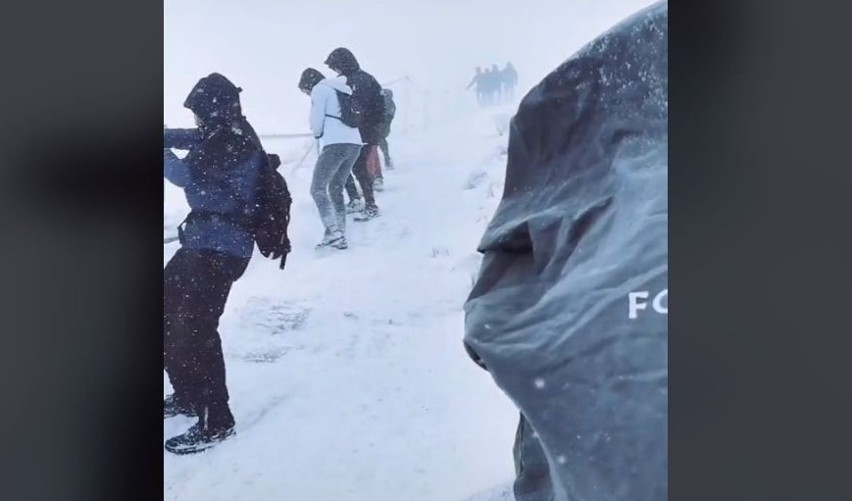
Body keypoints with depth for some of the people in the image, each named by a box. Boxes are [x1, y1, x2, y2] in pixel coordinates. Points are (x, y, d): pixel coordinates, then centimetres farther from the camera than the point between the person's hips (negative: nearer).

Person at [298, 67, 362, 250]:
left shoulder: (320, 89, 1)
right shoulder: (342, 90, 24)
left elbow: (317, 120, -5)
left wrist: (317, 133, 16)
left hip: (336, 144, -8)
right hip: (354, 144, 8)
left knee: (318, 188, -3)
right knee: (336, 189, 14)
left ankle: (332, 232, -16)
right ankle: (340, 236, 10)